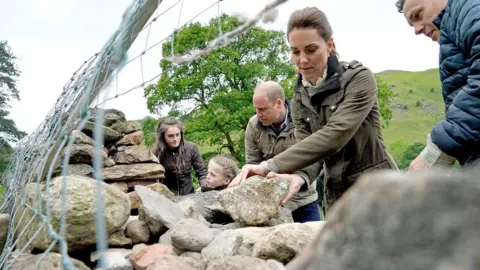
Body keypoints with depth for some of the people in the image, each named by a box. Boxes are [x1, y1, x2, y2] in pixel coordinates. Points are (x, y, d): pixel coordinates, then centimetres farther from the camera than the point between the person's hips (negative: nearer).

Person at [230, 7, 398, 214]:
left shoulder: (359, 78, -12)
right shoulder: (299, 100, 4)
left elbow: (334, 135, -26)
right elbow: (307, 149, -7)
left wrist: (271, 166, -34)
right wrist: (300, 177, -32)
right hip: (337, 198, 4)